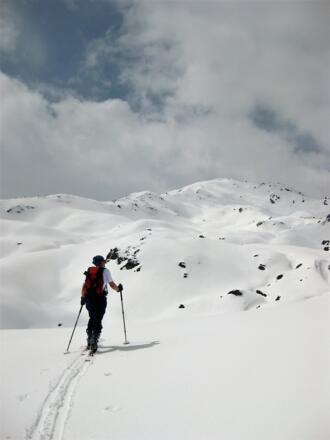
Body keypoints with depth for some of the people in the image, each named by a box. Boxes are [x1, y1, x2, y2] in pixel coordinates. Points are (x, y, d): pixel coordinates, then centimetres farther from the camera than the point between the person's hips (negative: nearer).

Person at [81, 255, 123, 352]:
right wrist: (118, 288, 17)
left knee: (92, 319, 20)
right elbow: (112, 284, -2)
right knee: (98, 321, -3)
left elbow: (84, 285, 10)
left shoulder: (89, 271, 11)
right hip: (100, 299, -5)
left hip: (89, 299, 5)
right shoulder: (105, 271, -2)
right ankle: (94, 341, -14)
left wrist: (83, 297, 18)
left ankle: (89, 341, 21)